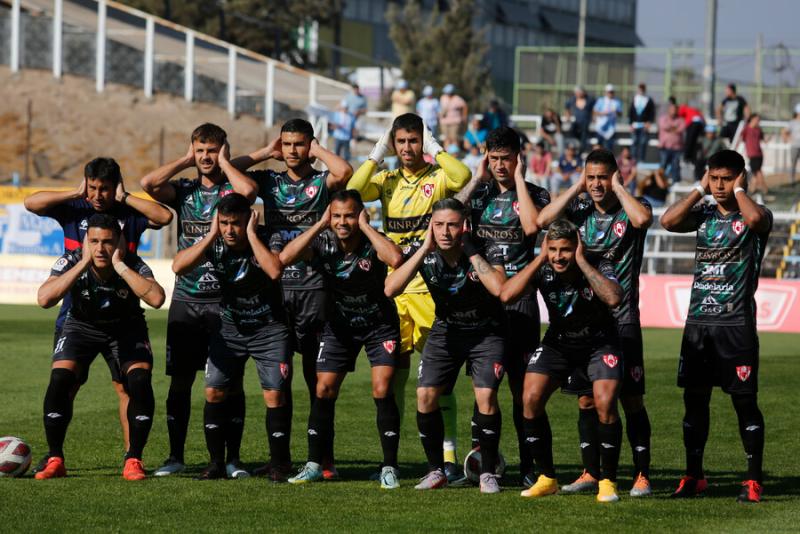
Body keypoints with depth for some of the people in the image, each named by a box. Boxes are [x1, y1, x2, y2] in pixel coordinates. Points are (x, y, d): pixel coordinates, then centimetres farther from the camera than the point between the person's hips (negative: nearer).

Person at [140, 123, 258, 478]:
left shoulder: (232, 190, 1)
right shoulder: (183, 191, 10)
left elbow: (249, 189, -24)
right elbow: (148, 183, -8)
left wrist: (224, 162, -8)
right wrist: (186, 161, 1)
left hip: (225, 299, -3)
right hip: (186, 298, 3)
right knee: (179, 380, 3)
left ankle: (232, 458, 5)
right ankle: (176, 456, 11)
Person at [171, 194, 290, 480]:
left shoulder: (267, 239, -18)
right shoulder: (213, 242, -10)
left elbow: (275, 271, -39)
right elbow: (178, 266, -24)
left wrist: (251, 236, -31)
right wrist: (211, 236, -25)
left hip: (269, 327, -3)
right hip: (229, 327, 3)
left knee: (275, 395, -11)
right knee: (214, 392, -4)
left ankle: (279, 464, 0)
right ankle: (216, 463, 6)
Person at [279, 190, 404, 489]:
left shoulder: (373, 242, -23)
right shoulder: (323, 242, -15)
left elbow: (395, 259, -46)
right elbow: (285, 258, -30)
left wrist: (365, 227, -35)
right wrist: (320, 225, -29)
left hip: (379, 323, -3)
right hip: (340, 324, 3)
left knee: (382, 390, -14)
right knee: (324, 389, -3)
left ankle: (389, 467, -6)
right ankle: (314, 464, 7)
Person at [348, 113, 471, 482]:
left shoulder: (437, 178, 1)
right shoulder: (387, 181, 12)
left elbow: (461, 177, -22)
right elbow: (353, 192, -6)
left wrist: (434, 149, -11)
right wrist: (378, 154, -3)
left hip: (431, 288, -4)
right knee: (393, 373, 7)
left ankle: (448, 456, -5)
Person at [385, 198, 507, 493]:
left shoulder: (486, 249, -20)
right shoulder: (422, 253, -13)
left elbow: (498, 288, -37)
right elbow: (390, 289, -26)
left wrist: (469, 249, -32)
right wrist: (425, 249, -28)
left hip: (486, 331, -3)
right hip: (446, 330, 3)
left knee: (486, 395, -21)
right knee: (425, 395, -12)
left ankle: (488, 473, -5)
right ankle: (436, 470, 5)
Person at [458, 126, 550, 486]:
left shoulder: (534, 194, 4)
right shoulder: (479, 193, 13)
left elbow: (531, 226, -16)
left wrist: (518, 179, -8)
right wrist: (477, 179, -1)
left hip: (519, 299, -2)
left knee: (521, 386, -2)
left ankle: (528, 464, 2)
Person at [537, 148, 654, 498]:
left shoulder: (629, 209, -2)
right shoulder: (579, 209, 8)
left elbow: (643, 218, -27)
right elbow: (542, 220, -9)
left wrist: (619, 187, -13)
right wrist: (576, 189, -5)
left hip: (621, 320, -4)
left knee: (632, 399, -2)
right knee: (586, 399, 7)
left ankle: (642, 475, 3)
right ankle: (590, 473, 15)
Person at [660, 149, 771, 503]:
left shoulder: (752, 217, -2)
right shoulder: (704, 215, 12)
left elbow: (756, 218, -27)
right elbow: (668, 221, -4)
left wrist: (739, 189, -10)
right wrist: (700, 189, 1)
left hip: (737, 322, -5)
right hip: (698, 320, 5)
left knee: (745, 401, -4)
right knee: (694, 397, 7)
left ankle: (754, 480, 0)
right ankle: (694, 476, 17)